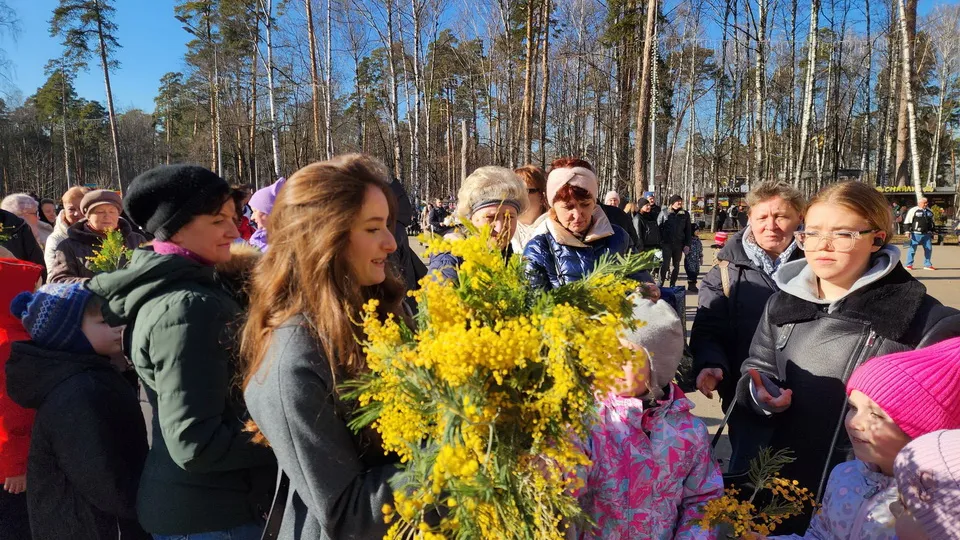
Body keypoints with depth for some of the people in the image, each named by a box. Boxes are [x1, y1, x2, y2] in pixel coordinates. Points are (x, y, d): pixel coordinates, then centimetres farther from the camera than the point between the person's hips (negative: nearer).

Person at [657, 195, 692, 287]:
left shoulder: (685, 214, 8)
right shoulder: (664, 212, 1)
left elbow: (688, 230, 10)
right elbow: (658, 227, 0)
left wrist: (687, 244, 3)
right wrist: (659, 242, -7)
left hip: (679, 244, 3)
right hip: (666, 243, -3)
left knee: (676, 266, 9)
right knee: (665, 264, -9)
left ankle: (673, 285, 20)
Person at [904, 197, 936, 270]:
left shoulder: (930, 211, 15)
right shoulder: (913, 210, -5)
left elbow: (932, 223, 25)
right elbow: (907, 222, -6)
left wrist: (932, 232, 24)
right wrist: (908, 231, -12)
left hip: (927, 234, 6)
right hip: (916, 234, -6)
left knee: (928, 249, 5)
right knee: (912, 249, -4)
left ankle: (927, 265, 16)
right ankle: (909, 265, 5)